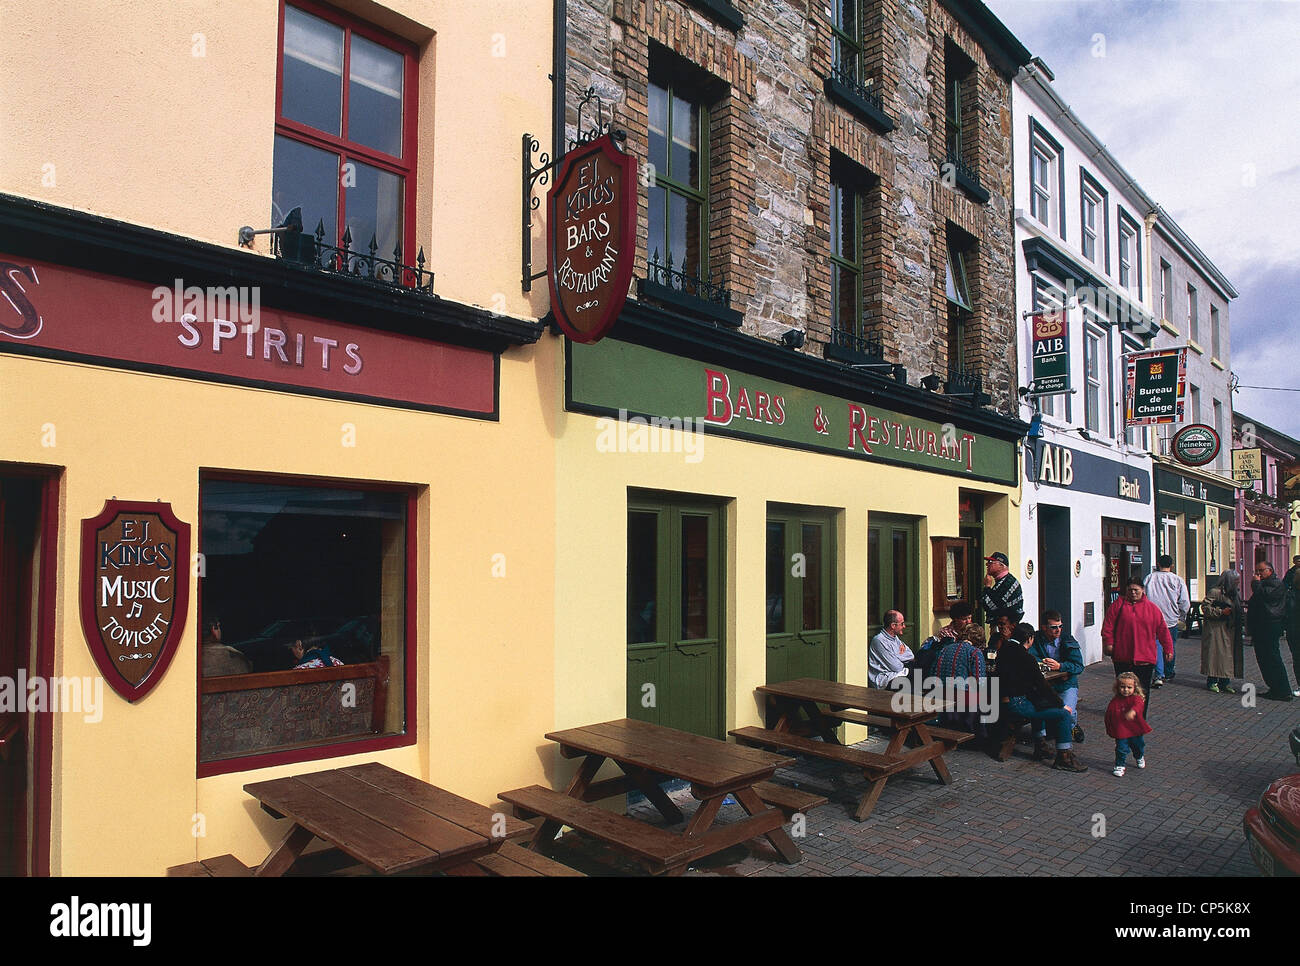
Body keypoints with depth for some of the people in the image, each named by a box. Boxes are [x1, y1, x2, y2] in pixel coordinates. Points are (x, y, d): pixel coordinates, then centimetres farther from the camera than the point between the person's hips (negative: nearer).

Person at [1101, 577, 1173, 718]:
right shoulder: (1118, 605, 3)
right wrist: (1108, 643, -9)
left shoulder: (1152, 608, 7)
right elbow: (1107, 627, 0)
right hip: (1122, 658, -1)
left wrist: (1168, 649, 9)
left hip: (1145, 659, 1)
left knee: (1143, 691, 6)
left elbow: (1163, 631, 10)